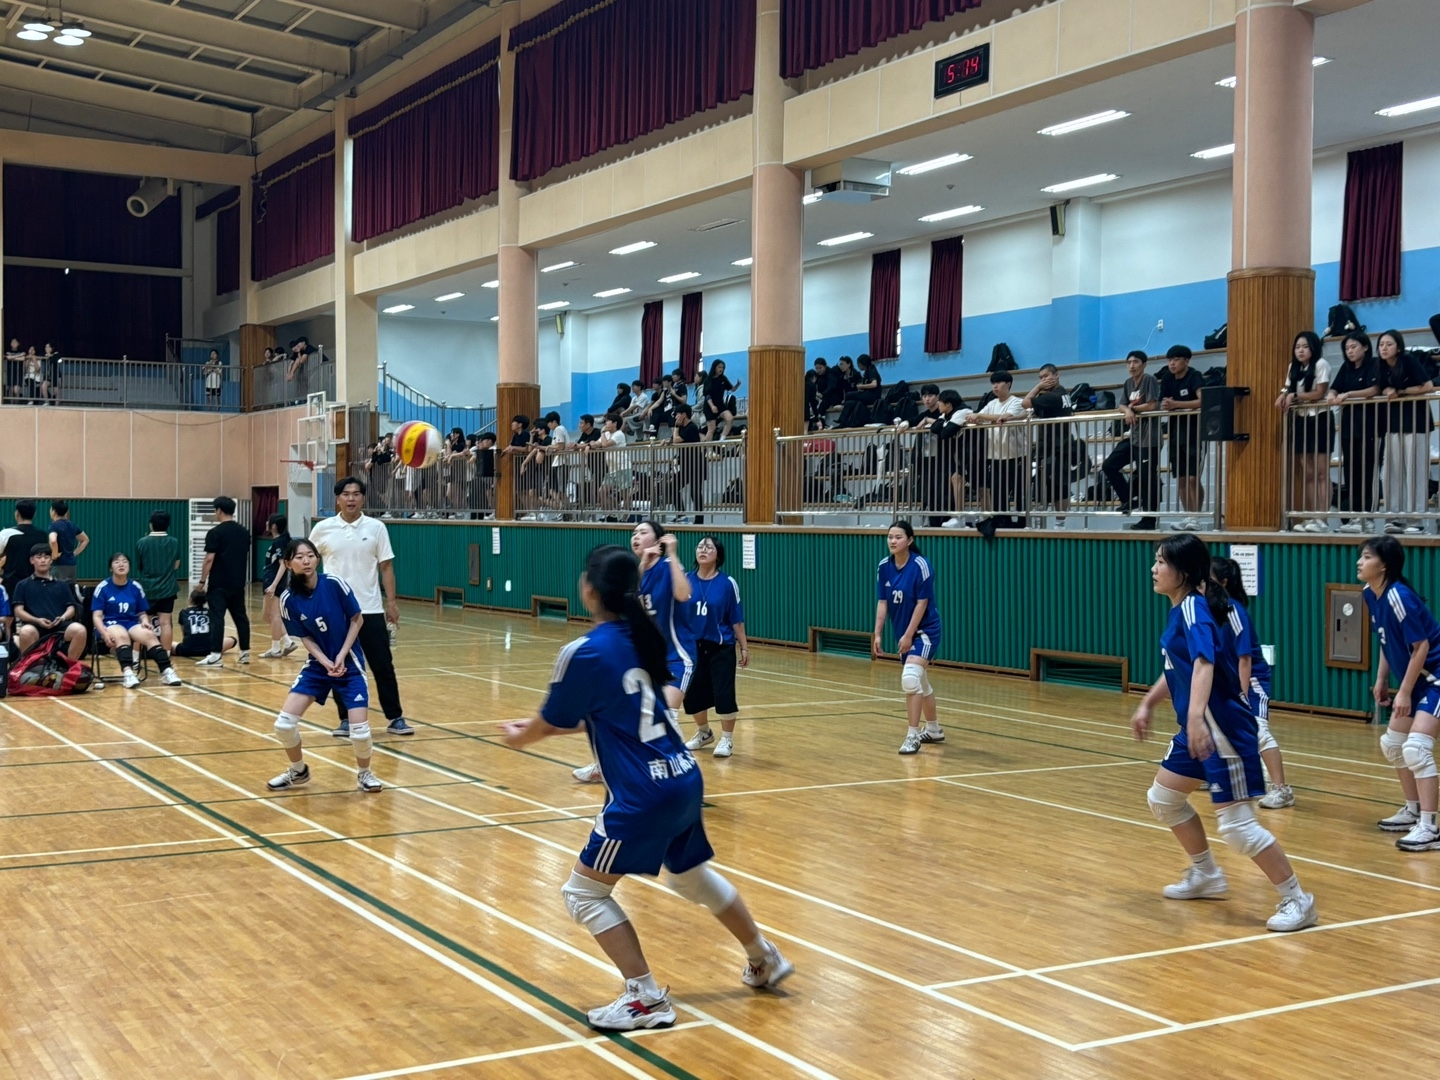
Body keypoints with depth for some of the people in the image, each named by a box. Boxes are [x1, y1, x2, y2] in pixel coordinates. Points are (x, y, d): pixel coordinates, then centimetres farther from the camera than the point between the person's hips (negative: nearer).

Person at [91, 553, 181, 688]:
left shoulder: (136, 587, 10)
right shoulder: (103, 588, 1)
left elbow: (142, 613, 15)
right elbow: (97, 616, -3)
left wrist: (145, 621, -8)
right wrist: (104, 633, -20)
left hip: (132, 623, 3)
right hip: (111, 623, -3)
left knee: (149, 635, -30)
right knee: (122, 635, -38)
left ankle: (166, 671, -38)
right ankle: (127, 672, -59)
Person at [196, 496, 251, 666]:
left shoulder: (215, 532, -11)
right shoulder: (244, 532, 9)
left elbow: (209, 559, -14)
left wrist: (202, 581, -8)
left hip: (219, 584, -6)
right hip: (238, 583, 6)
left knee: (217, 618, -7)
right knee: (241, 616, 13)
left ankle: (215, 655, -12)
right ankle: (245, 652, 16)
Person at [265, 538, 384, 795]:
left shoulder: (334, 584, -18)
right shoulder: (289, 599, -11)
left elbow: (357, 619, -7)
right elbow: (305, 637, -2)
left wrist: (342, 655, -14)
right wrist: (325, 662, -17)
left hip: (349, 663, -3)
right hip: (318, 664, 3)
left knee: (359, 730, -12)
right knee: (284, 724, -5)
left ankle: (364, 774, 18)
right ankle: (298, 771, 22)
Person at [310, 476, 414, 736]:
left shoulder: (376, 527, 0)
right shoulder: (322, 529, 0)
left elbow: (386, 567, 2)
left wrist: (391, 602, -3)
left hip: (370, 609, 0)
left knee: (383, 665, 2)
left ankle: (395, 717, 11)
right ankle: (346, 720, 15)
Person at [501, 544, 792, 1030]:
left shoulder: (584, 652, -15)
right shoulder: (643, 638, 6)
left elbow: (548, 724, -1)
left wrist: (520, 737, 21)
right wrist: (541, 727, 22)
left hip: (643, 795, -8)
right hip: (685, 779, 8)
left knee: (584, 893, 5)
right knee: (691, 875, 30)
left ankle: (646, 999, 4)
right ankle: (764, 959, 44)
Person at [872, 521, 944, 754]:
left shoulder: (920, 565, -19)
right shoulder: (884, 567, -2)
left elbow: (922, 603, -18)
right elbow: (882, 602, 2)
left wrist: (908, 635, -18)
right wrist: (878, 635, -2)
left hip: (924, 631, -7)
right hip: (903, 632, 7)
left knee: (910, 677, -23)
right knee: (920, 681, 20)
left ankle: (912, 736, -19)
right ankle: (934, 730, 38)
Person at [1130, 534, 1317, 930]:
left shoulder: (1194, 608, -18)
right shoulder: (1180, 609, 11)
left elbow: (1204, 662, -34)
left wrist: (1196, 715, -47)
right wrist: (1147, 705, 27)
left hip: (1223, 728, -10)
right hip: (1198, 728, 10)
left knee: (1236, 825, -9)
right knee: (1162, 798, 19)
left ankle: (1297, 901, 2)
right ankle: (1206, 875, 34)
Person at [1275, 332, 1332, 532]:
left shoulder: (1321, 364, -6)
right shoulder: (1293, 367, 14)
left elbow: (1319, 393, -12)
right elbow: (1288, 389, 11)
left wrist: (1294, 397, -13)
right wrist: (1284, 395, -11)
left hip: (1319, 419, -7)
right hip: (1300, 421, 7)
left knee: (1321, 473, -8)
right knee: (1306, 474, 4)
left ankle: (1321, 519, -12)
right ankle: (1309, 518, 4)